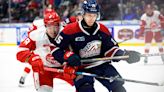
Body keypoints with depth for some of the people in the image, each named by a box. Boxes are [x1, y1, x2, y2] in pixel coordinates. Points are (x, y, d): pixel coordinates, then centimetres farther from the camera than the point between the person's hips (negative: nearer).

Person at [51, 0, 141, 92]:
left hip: (100, 64, 4)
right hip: (81, 68, -4)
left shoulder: (103, 30, -3)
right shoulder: (71, 30, -15)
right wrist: (68, 56, -26)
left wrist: (120, 53, -11)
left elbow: (110, 47, 9)